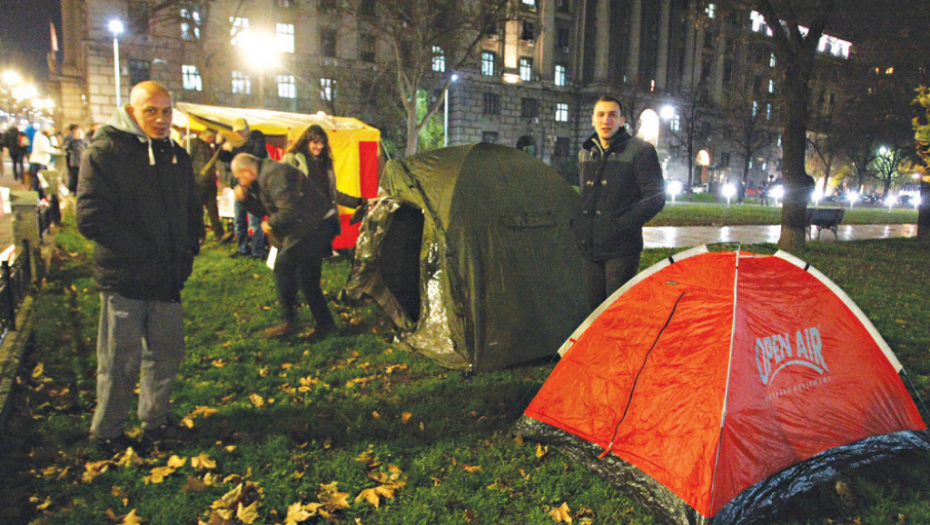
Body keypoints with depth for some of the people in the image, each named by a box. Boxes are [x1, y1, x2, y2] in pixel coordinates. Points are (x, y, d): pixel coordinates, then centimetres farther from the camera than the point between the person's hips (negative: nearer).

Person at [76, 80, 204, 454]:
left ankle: (155, 422, 34)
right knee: (121, 363, 4)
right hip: (123, 279, -6)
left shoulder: (177, 156, 12)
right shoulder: (103, 153, -8)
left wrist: (188, 249, 4)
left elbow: (192, 210, 20)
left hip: (168, 279, 6)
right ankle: (106, 434, 25)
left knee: (167, 354, 15)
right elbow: (90, 218, -16)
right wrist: (146, 253, -17)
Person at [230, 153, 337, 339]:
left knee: (283, 267, -8)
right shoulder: (264, 176, 17)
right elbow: (263, 209, 23)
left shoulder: (273, 175, -17)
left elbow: (289, 209, -25)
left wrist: (271, 224, -11)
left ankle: (290, 321, -1)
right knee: (308, 278, 12)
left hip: (310, 228, -11)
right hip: (314, 228, 11)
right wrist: (245, 198, 7)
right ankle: (325, 323, 18)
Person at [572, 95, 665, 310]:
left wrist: (621, 226, -16)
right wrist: (576, 223, 11)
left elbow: (655, 198, -9)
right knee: (593, 306, 12)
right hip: (590, 248, 6)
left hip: (621, 250, -6)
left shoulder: (640, 150, -5)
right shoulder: (585, 153, 14)